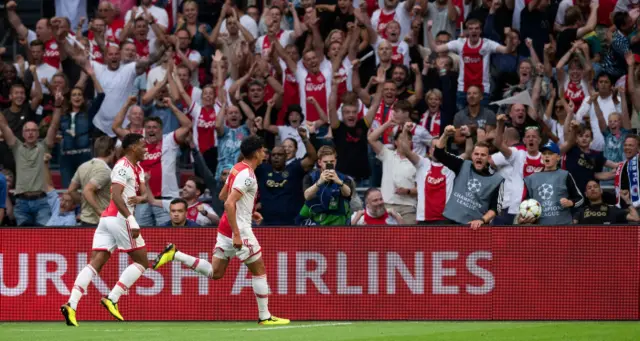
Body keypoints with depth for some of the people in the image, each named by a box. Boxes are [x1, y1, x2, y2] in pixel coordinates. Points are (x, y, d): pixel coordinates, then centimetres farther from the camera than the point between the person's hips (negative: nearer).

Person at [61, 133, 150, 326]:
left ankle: (71, 304, -18)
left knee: (95, 263, -3)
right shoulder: (124, 167, -10)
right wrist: (132, 221, -27)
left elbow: (144, 192, 16)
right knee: (142, 262, 2)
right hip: (119, 218, -9)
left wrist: (140, 197, -9)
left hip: (106, 219, 9)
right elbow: (116, 196, -20)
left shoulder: (138, 169, 21)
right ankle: (112, 299, -6)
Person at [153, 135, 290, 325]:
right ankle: (265, 317, 8)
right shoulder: (247, 175, -18)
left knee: (215, 273, 11)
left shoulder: (237, 168, 11)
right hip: (239, 230, -9)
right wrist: (237, 235, -25)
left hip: (225, 228, 9)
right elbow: (229, 203, -25)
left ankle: (174, 255, 3)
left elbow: (223, 196, 23)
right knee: (259, 270, 3)